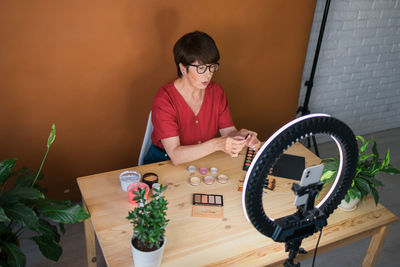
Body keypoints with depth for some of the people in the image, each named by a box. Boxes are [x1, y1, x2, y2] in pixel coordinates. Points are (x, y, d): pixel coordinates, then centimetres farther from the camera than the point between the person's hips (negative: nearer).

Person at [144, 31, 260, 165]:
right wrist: (217, 144, -39)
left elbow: (228, 131, 0)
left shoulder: (216, 91, -3)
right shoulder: (164, 100, -21)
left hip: (204, 159, 5)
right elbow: (176, 156, -27)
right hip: (163, 163, -5)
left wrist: (240, 135, -23)